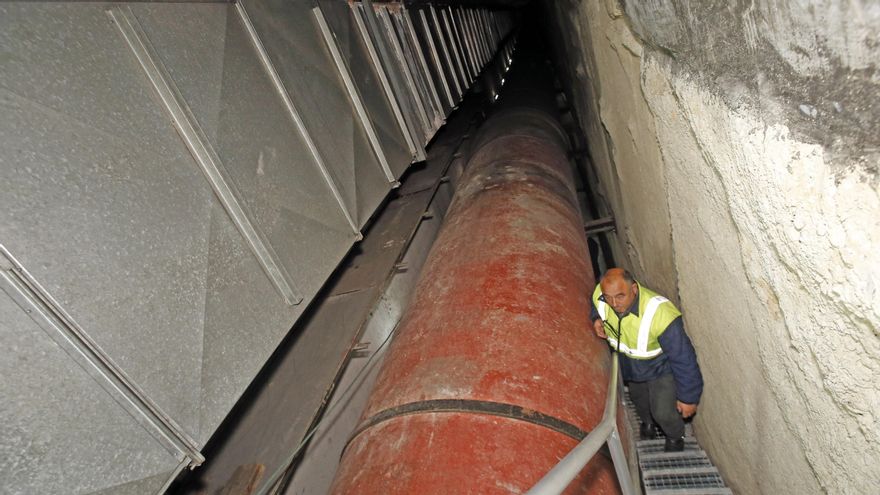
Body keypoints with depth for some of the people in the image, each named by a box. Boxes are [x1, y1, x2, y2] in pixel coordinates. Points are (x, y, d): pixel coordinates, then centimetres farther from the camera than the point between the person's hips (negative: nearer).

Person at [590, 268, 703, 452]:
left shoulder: (660, 314, -44)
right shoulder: (600, 296, -30)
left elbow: (683, 358, -32)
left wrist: (688, 397, -23)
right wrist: (597, 318, -22)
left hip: (661, 367, -5)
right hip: (630, 365, 5)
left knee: (663, 412, -2)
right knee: (638, 399, 28)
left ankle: (675, 437, 35)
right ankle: (648, 422, 62)